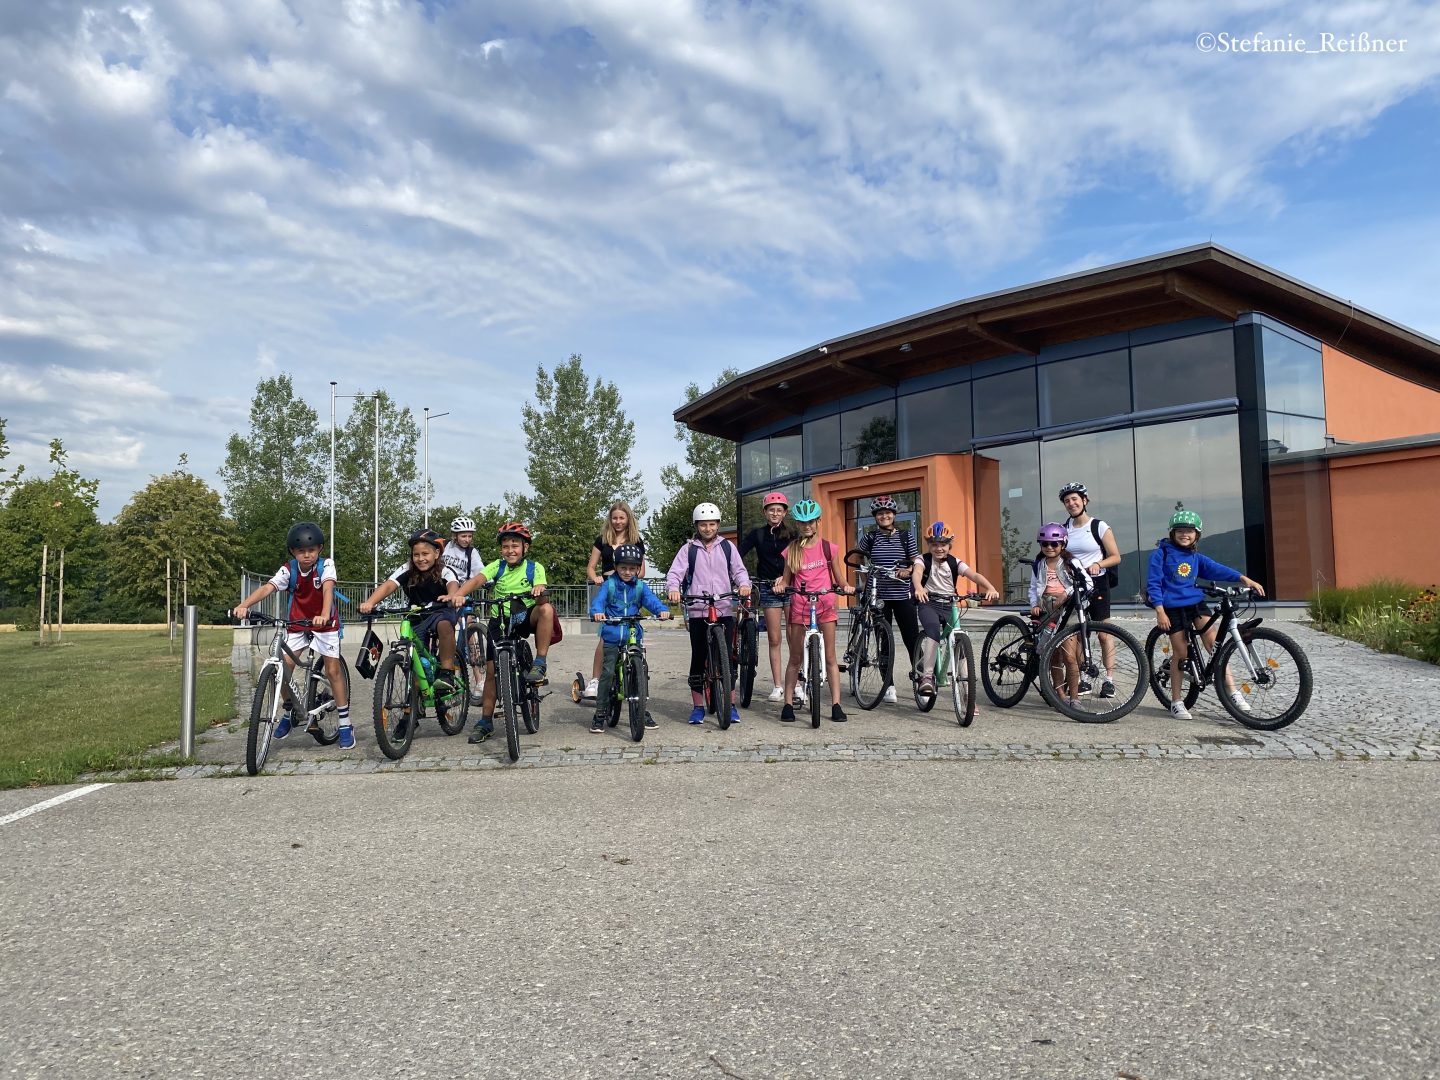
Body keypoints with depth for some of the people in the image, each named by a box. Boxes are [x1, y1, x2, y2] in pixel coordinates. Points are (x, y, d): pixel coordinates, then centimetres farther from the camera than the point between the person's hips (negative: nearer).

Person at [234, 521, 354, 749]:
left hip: (325, 622, -3)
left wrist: (324, 615, -56)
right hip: (296, 623, 3)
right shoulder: (288, 570, -13)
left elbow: (328, 587, -37)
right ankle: (290, 710, 24)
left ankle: (345, 725, -1)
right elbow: (267, 588, -27)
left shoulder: (326, 565, -19)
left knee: (333, 671, -10)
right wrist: (244, 605, -46)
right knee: (283, 670, -5)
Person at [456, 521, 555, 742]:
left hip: (525, 618, -1)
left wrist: (539, 591, -44)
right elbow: (476, 580, -19)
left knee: (546, 609, -33)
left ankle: (539, 664, -24)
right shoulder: (497, 566, -1)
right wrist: (459, 595, -39)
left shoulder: (534, 568, -4)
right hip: (499, 621, 2)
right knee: (492, 670, -3)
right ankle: (485, 722, 11)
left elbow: (540, 598, -19)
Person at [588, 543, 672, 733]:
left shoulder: (640, 587, 5)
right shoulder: (609, 584, 0)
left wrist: (662, 610, -30)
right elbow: (598, 600, -14)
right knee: (607, 673, -6)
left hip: (634, 637, 2)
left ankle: (642, 710, 19)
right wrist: (597, 612, -37)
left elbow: (652, 600, -8)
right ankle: (600, 713, 4)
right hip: (612, 637, -2)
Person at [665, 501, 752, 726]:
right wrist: (673, 589, -22)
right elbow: (675, 573, -1)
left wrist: (743, 584, -16)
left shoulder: (727, 547, 11)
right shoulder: (688, 549, 7)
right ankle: (697, 707, 13)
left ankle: (730, 706, 10)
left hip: (724, 610, 1)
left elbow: (739, 570, 7)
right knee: (698, 659, 3)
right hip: (697, 612, -1)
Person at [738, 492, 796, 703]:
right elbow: (738, 555, -1)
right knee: (774, 639, 3)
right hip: (768, 588, 1)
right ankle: (778, 685, 8)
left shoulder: (793, 534, 5)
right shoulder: (757, 534, 7)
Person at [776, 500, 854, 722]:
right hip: (800, 605, 1)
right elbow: (786, 580, 8)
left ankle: (836, 705, 3)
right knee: (795, 658, 6)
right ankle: (788, 704, 13)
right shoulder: (791, 550, 6)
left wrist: (846, 587, -11)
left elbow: (838, 579, 9)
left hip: (825, 603, -1)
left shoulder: (828, 547, 5)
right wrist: (780, 585, -13)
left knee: (830, 657, 0)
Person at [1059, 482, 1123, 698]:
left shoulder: (1099, 526, -3)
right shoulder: (1064, 528, 9)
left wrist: (1097, 564, -21)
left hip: (1096, 584, -4)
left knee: (1104, 632, -3)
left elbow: (1115, 557, -3)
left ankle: (1109, 679, 3)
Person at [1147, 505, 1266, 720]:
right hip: (1172, 607, -4)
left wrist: (1243, 578, -17)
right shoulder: (1161, 554, -2)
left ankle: (1231, 690, -10)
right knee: (1181, 652, -2)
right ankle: (1176, 701, 9)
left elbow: (1217, 569, -1)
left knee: (1214, 642, -13)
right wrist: (1160, 611, -15)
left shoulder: (1196, 558, 12)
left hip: (1196, 603, 4)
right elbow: (1153, 583, -6)